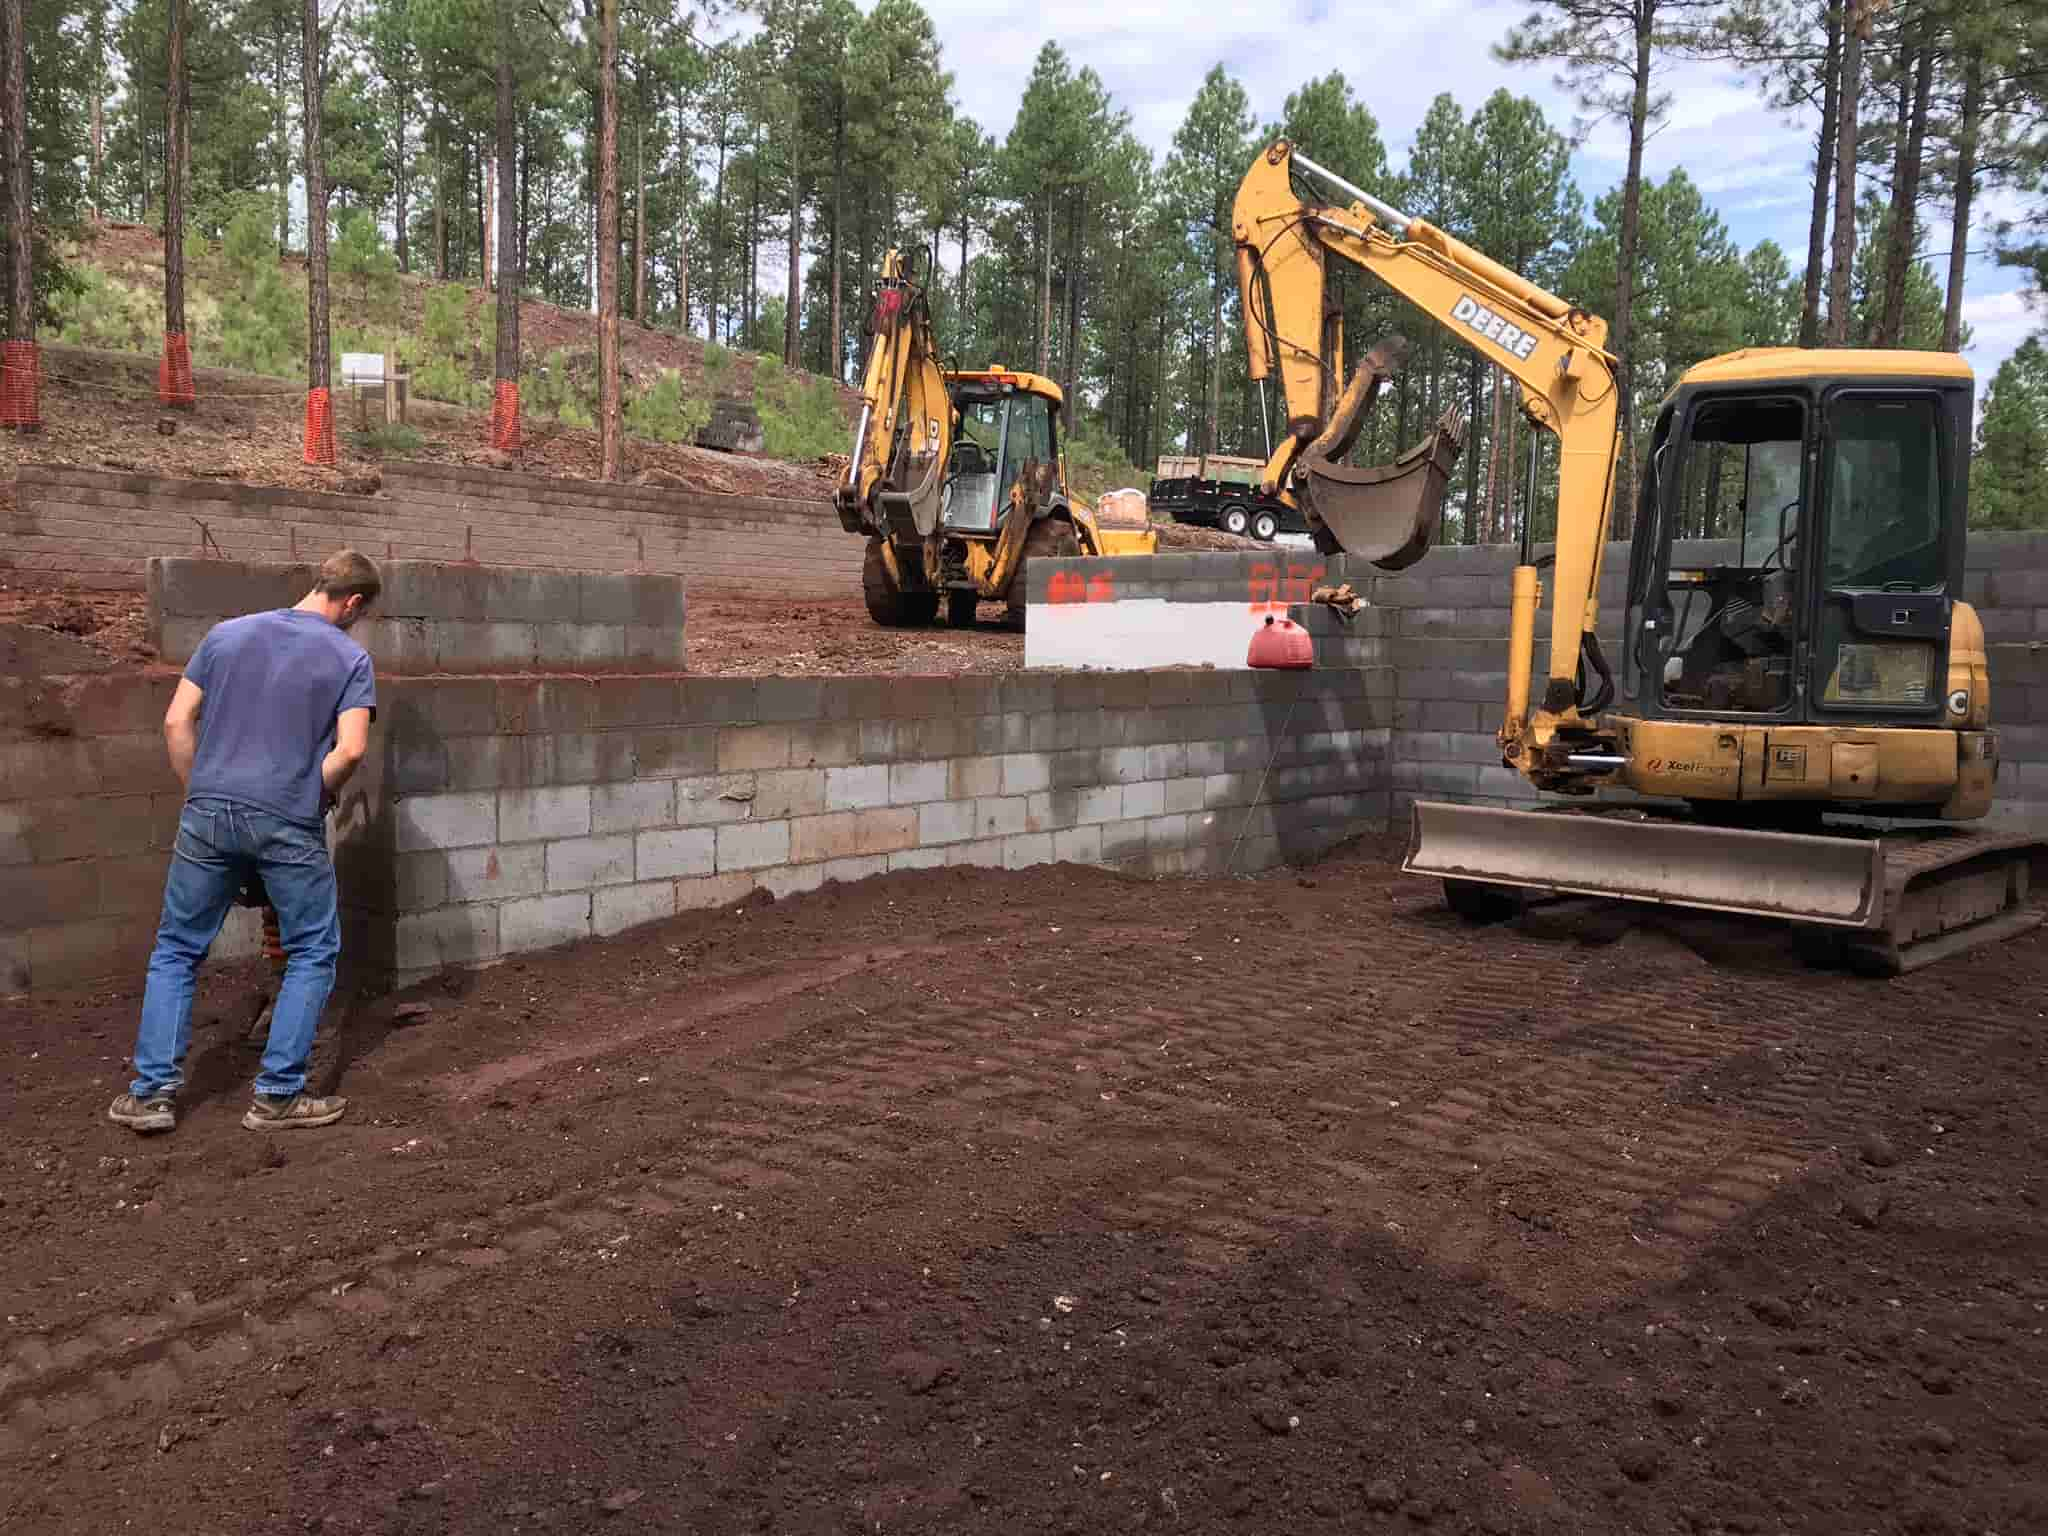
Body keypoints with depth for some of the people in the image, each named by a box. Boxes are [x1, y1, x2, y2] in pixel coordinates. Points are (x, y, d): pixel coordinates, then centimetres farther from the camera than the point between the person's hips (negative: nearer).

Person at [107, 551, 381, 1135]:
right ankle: (278, 1096, 9)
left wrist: (198, 792, 15)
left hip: (209, 815, 4)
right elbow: (350, 749, -13)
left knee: (176, 951, 15)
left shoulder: (226, 634, 10)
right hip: (287, 825, -3)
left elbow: (177, 722, 6)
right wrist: (315, 798, 4)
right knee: (312, 955, 11)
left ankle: (152, 1092, 15)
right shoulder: (349, 658, -1)